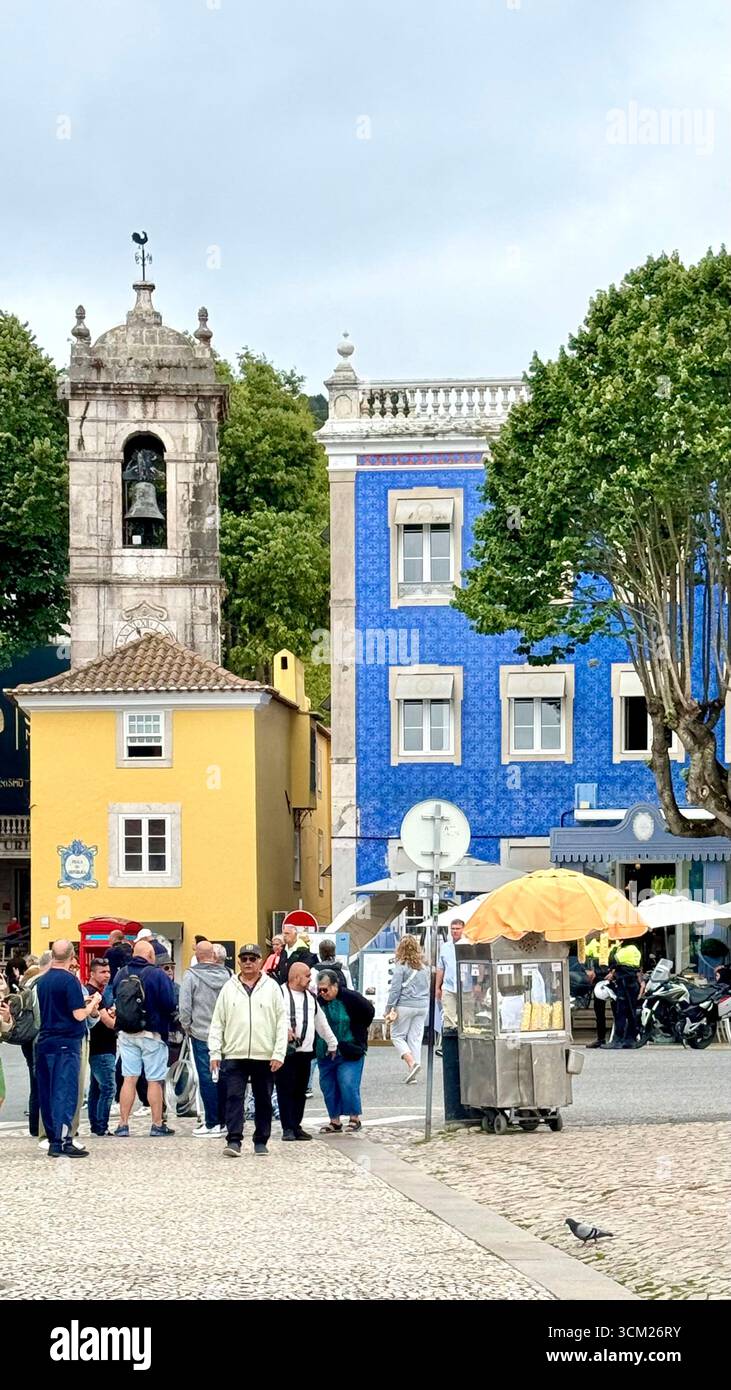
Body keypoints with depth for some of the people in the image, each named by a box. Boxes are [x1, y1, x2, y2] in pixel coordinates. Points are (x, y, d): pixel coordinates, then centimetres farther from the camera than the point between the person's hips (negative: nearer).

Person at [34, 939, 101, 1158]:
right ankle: (62, 1142, -12)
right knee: (65, 1093, -7)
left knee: (47, 1093, 10)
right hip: (67, 1043, -7)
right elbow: (79, 1015, -16)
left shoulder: (42, 981, 10)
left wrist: (85, 1003, 21)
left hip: (45, 1042, 7)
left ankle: (53, 1138, 14)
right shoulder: (69, 980, -13)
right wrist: (94, 1002, 2)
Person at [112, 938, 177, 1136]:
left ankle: (123, 1125, 3)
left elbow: (115, 1001, 13)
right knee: (155, 1081, 3)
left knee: (129, 1079, 6)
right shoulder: (158, 974, -12)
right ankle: (157, 1125, 7)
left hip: (126, 1033, 4)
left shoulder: (121, 974, 3)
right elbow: (170, 1005, -14)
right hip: (152, 1034, -4)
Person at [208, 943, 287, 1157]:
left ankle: (261, 1141, 15)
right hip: (234, 1055, 0)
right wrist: (215, 1052, 0)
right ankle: (234, 1140, -10)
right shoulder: (229, 988, 8)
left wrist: (279, 1054, -6)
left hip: (265, 1057, 0)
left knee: (263, 1100, 7)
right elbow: (217, 1023, 8)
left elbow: (282, 1022, 2)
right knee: (234, 1098, -8)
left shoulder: (271, 987, 4)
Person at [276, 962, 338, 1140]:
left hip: (305, 1051, 6)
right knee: (285, 1090, -5)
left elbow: (321, 1022, 28)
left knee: (300, 1091, 8)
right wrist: (285, 1028, -31)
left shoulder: (311, 997, 19)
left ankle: (296, 1126, 15)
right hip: (286, 1051, -6)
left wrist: (332, 1043, 30)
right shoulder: (280, 994, -3)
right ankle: (287, 1128, -3)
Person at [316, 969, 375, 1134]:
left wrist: (359, 1031, 4)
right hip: (325, 1053, 5)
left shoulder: (351, 998, -12)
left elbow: (369, 1011, -1)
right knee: (328, 1087, 7)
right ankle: (335, 1121, 17)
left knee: (348, 1084, -12)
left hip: (349, 1053, -5)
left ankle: (355, 1118, 2)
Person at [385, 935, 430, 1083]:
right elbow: (428, 987, 13)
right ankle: (413, 1074, 6)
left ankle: (411, 1063, -14)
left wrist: (389, 1008, -5)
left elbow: (395, 989, -10)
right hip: (423, 1006, 5)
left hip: (405, 1005, -5)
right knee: (415, 1038, 9)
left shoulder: (402, 966, -10)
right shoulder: (424, 966, 7)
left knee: (397, 1035, 6)